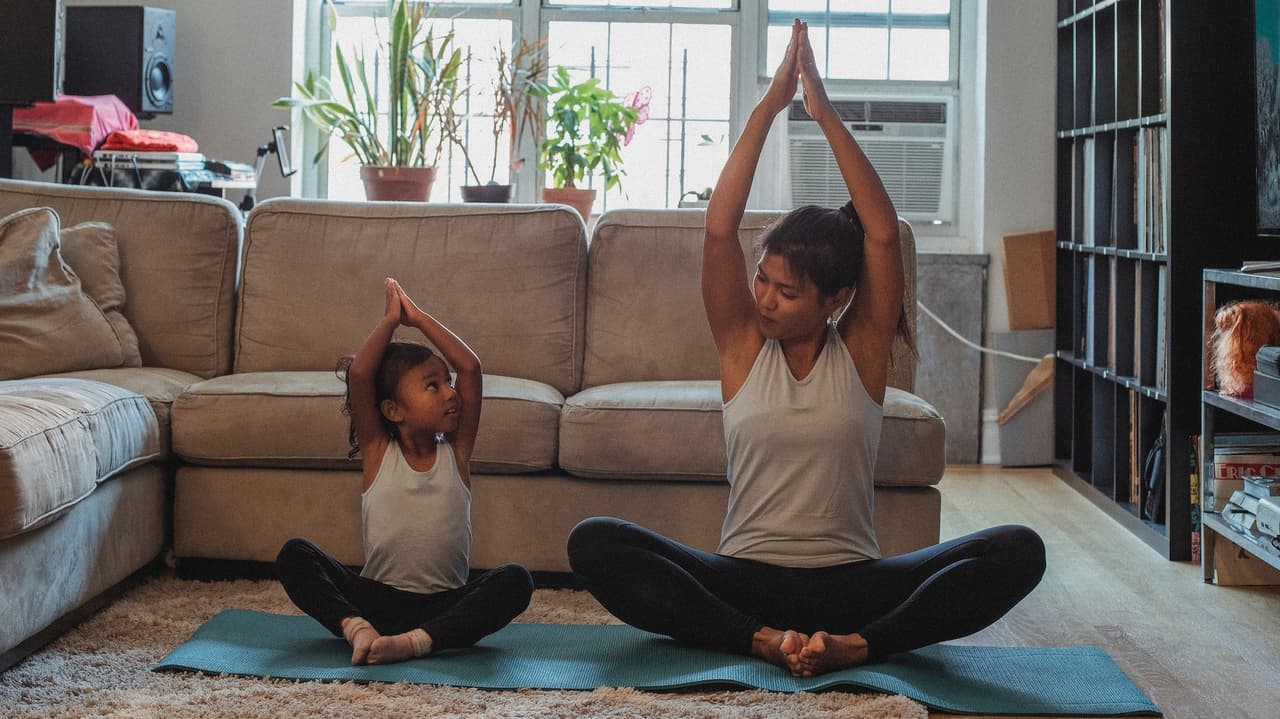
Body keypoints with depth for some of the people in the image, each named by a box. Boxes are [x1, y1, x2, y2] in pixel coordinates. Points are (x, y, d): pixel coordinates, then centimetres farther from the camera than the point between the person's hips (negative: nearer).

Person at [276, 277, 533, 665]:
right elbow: (358, 374, -11)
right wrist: (391, 319, -2)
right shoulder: (377, 452, 2)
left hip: (444, 606, 1)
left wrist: (418, 317, 0)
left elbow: (470, 367, -5)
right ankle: (358, 629, -35)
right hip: (376, 598, 0)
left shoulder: (456, 451, 5)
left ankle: (413, 641, -38)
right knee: (293, 556, -19)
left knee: (515, 581, -28)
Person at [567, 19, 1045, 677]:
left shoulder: (861, 350, 3)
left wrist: (827, 114, -13)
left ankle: (857, 645, -29)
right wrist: (767, 108, -11)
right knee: (593, 543, -25)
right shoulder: (743, 344, 5)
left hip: (850, 583, 0)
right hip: (746, 578, 1)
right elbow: (720, 228, -7)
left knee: (1019, 551, -24)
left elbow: (883, 233, -9)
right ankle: (760, 641, -30)